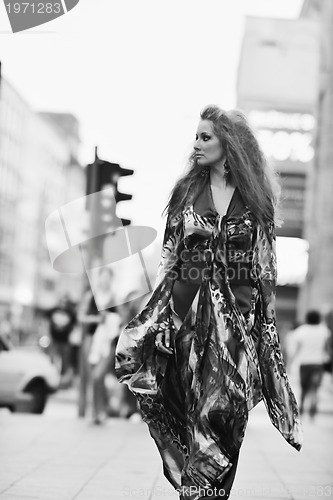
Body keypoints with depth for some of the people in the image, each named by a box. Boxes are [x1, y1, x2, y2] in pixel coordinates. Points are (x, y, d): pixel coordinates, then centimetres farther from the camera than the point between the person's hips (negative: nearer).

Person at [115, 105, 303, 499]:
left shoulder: (256, 197, 5)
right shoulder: (186, 190, 8)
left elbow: (265, 265, 6)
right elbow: (168, 255, 7)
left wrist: (268, 318, 2)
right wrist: (156, 303, -2)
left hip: (239, 313, -1)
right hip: (188, 305, 1)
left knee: (225, 409, -5)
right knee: (196, 403, 0)